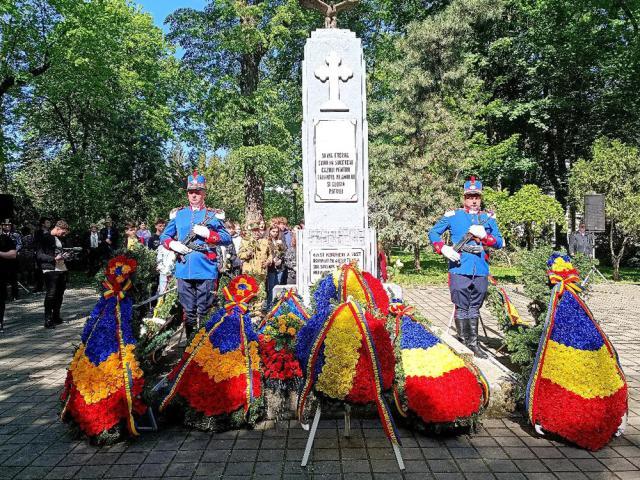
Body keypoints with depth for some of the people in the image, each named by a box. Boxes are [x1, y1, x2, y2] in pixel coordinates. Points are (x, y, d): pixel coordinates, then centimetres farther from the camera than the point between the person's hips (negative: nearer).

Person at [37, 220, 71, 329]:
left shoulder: (59, 239, 17)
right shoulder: (46, 238, -7)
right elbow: (40, 255, -12)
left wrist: (65, 255, 10)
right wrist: (54, 258, -23)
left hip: (62, 269, 8)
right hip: (50, 270, -8)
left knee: (59, 294, 11)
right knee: (51, 294, -9)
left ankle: (56, 317, 23)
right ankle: (48, 320, -4)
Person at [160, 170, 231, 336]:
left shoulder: (213, 215, 3)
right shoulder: (179, 214, 12)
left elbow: (227, 239, 0)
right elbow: (164, 236, 16)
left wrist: (208, 233, -15)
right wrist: (172, 244, -5)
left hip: (206, 270, -3)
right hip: (184, 270, 3)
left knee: (204, 312, 4)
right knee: (188, 311, 12)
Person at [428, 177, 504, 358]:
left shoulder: (489, 218, 12)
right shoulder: (452, 216, 3)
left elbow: (500, 242, 8)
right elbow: (433, 233, 5)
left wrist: (484, 236, -11)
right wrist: (443, 248, -11)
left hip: (481, 271, 4)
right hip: (460, 269, -3)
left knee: (474, 309, 14)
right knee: (462, 308, 2)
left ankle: (473, 343, 25)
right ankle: (463, 342, 13)